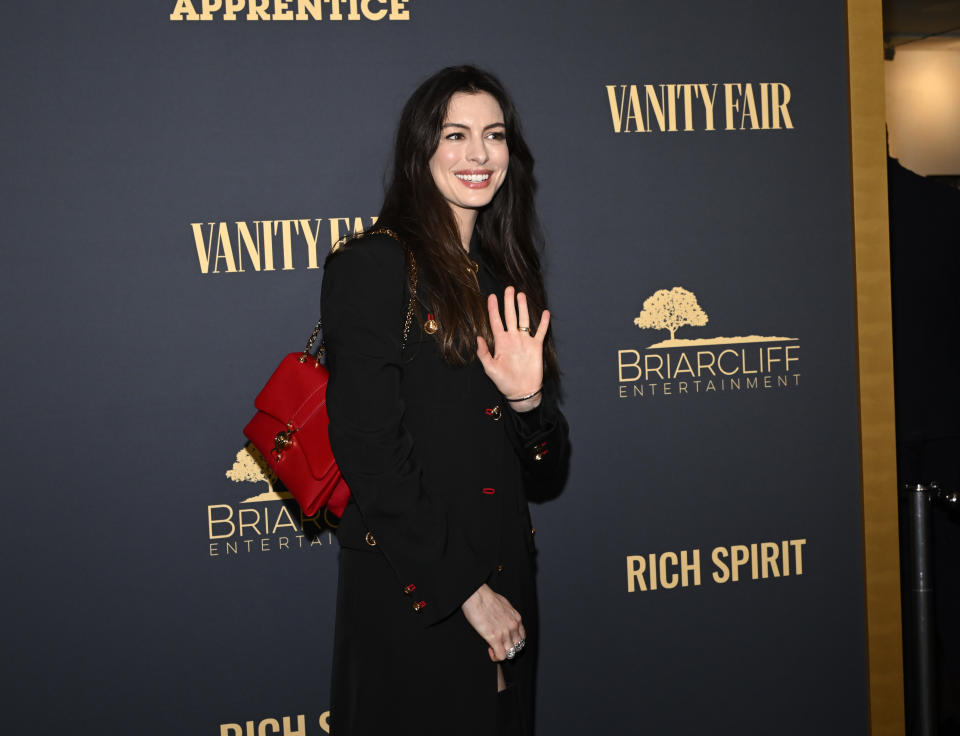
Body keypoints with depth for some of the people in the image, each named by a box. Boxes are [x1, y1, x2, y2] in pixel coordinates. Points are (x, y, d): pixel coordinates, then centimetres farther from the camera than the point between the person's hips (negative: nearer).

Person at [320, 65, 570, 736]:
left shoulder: (502, 276, 12)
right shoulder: (374, 264, -9)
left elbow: (542, 475, 11)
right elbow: (369, 452, -15)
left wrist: (527, 399, -11)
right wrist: (466, 587, -16)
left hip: (505, 574, 7)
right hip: (412, 591, -7)